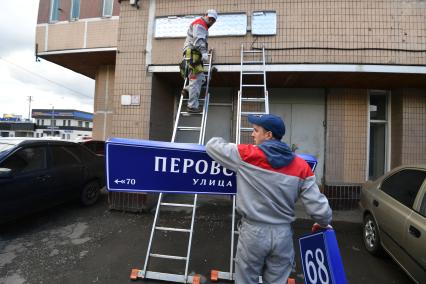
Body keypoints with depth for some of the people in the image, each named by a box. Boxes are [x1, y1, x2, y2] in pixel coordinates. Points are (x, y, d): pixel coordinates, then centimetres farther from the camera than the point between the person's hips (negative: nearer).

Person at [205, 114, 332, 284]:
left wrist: (222, 141, 22)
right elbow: (318, 207, -2)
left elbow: (212, 146, -1)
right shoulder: (301, 166, -5)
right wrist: (323, 224, 19)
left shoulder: (246, 155, -13)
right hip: (283, 234, 3)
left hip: (253, 232, -2)